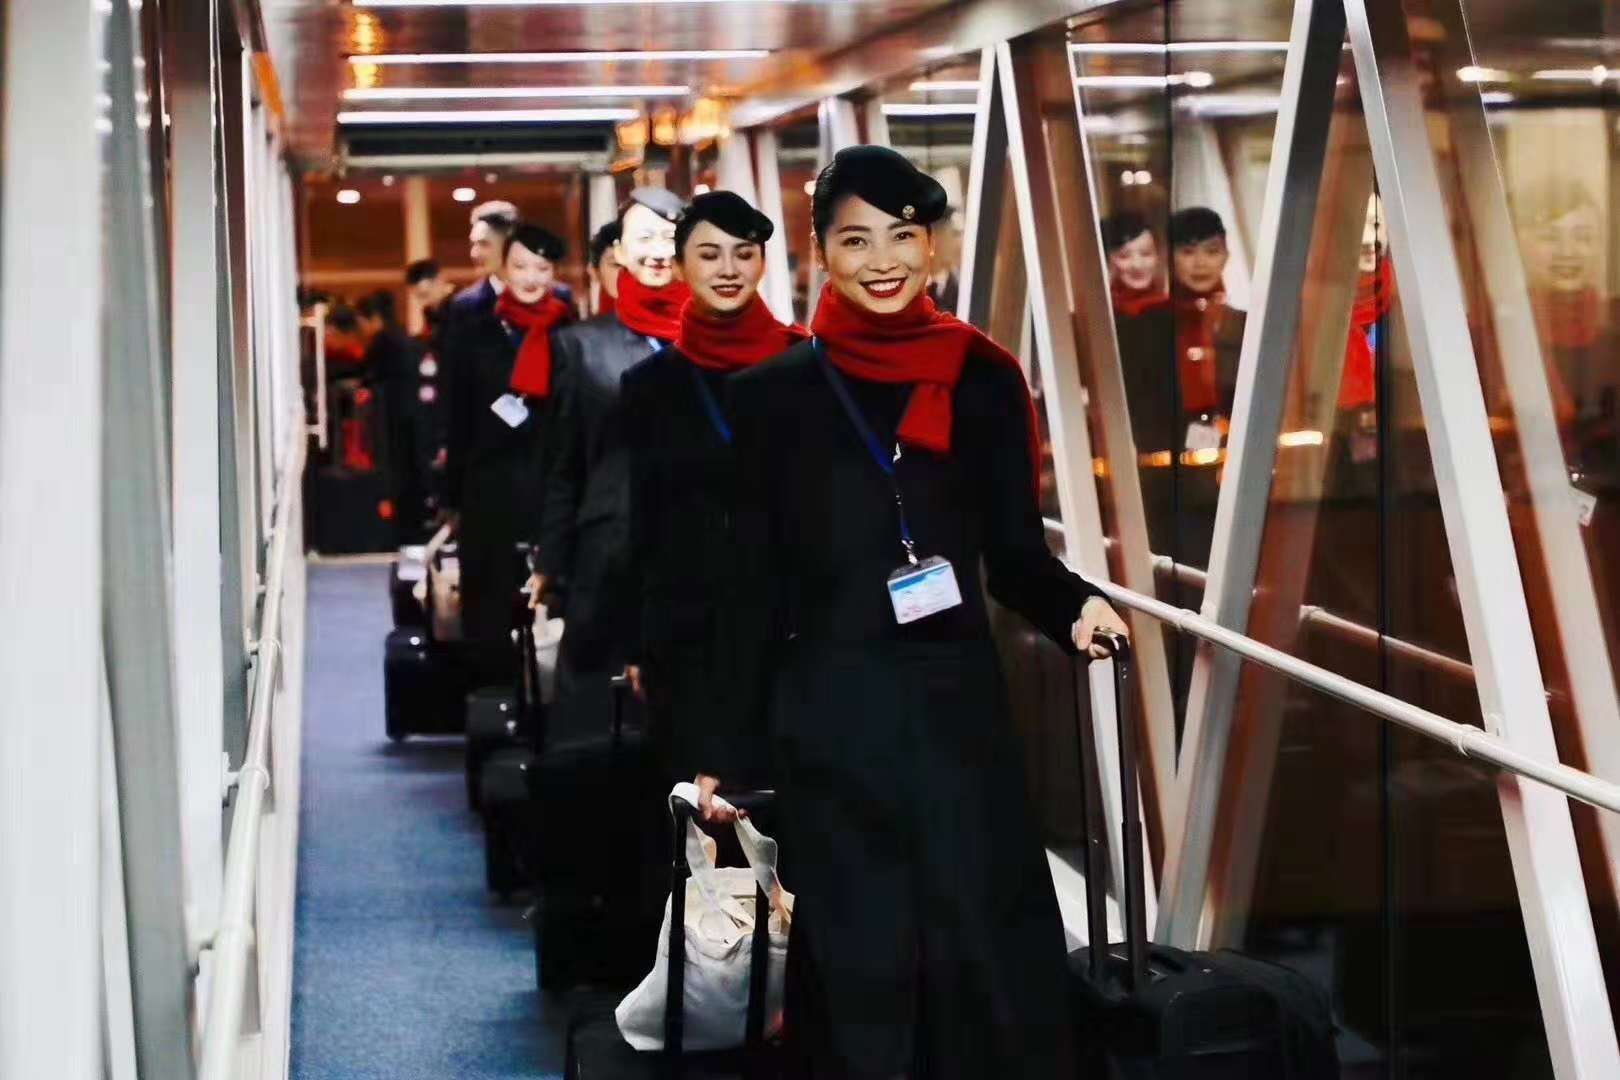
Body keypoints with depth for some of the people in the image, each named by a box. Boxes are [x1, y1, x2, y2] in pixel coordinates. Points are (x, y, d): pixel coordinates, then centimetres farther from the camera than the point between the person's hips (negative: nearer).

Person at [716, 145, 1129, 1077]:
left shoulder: (986, 379, 3)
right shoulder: (772, 394, 2)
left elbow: (1014, 552, 6)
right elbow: (753, 584, 3)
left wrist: (1076, 607, -16)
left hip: (957, 709, 1)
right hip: (828, 720, 0)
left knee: (986, 960, 1)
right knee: (856, 968, 5)